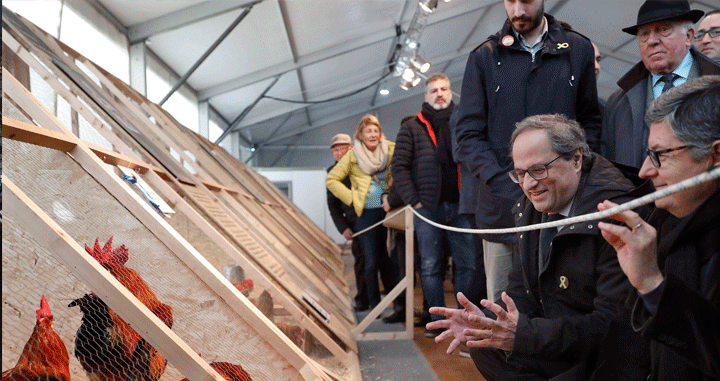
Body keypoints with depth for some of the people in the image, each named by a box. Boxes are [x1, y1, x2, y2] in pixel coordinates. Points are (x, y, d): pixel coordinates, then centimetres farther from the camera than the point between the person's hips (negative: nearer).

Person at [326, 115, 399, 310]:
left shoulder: (391, 150, 4)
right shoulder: (352, 156, 2)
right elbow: (331, 179, 7)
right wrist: (352, 198, -3)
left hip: (390, 211, 1)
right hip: (367, 214, -1)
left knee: (391, 258, 5)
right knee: (372, 262, 1)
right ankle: (375, 306, 11)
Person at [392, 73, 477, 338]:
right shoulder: (412, 128, 8)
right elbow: (399, 167, 3)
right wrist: (413, 200, -5)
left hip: (460, 206, 1)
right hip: (427, 207, -1)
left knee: (467, 265, 2)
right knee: (430, 267, 1)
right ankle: (438, 322, 11)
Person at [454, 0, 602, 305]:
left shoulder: (578, 49, 11)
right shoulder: (484, 57, 7)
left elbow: (590, 122, 13)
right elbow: (468, 136, 2)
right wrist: (506, 188, -12)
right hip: (502, 209, 0)